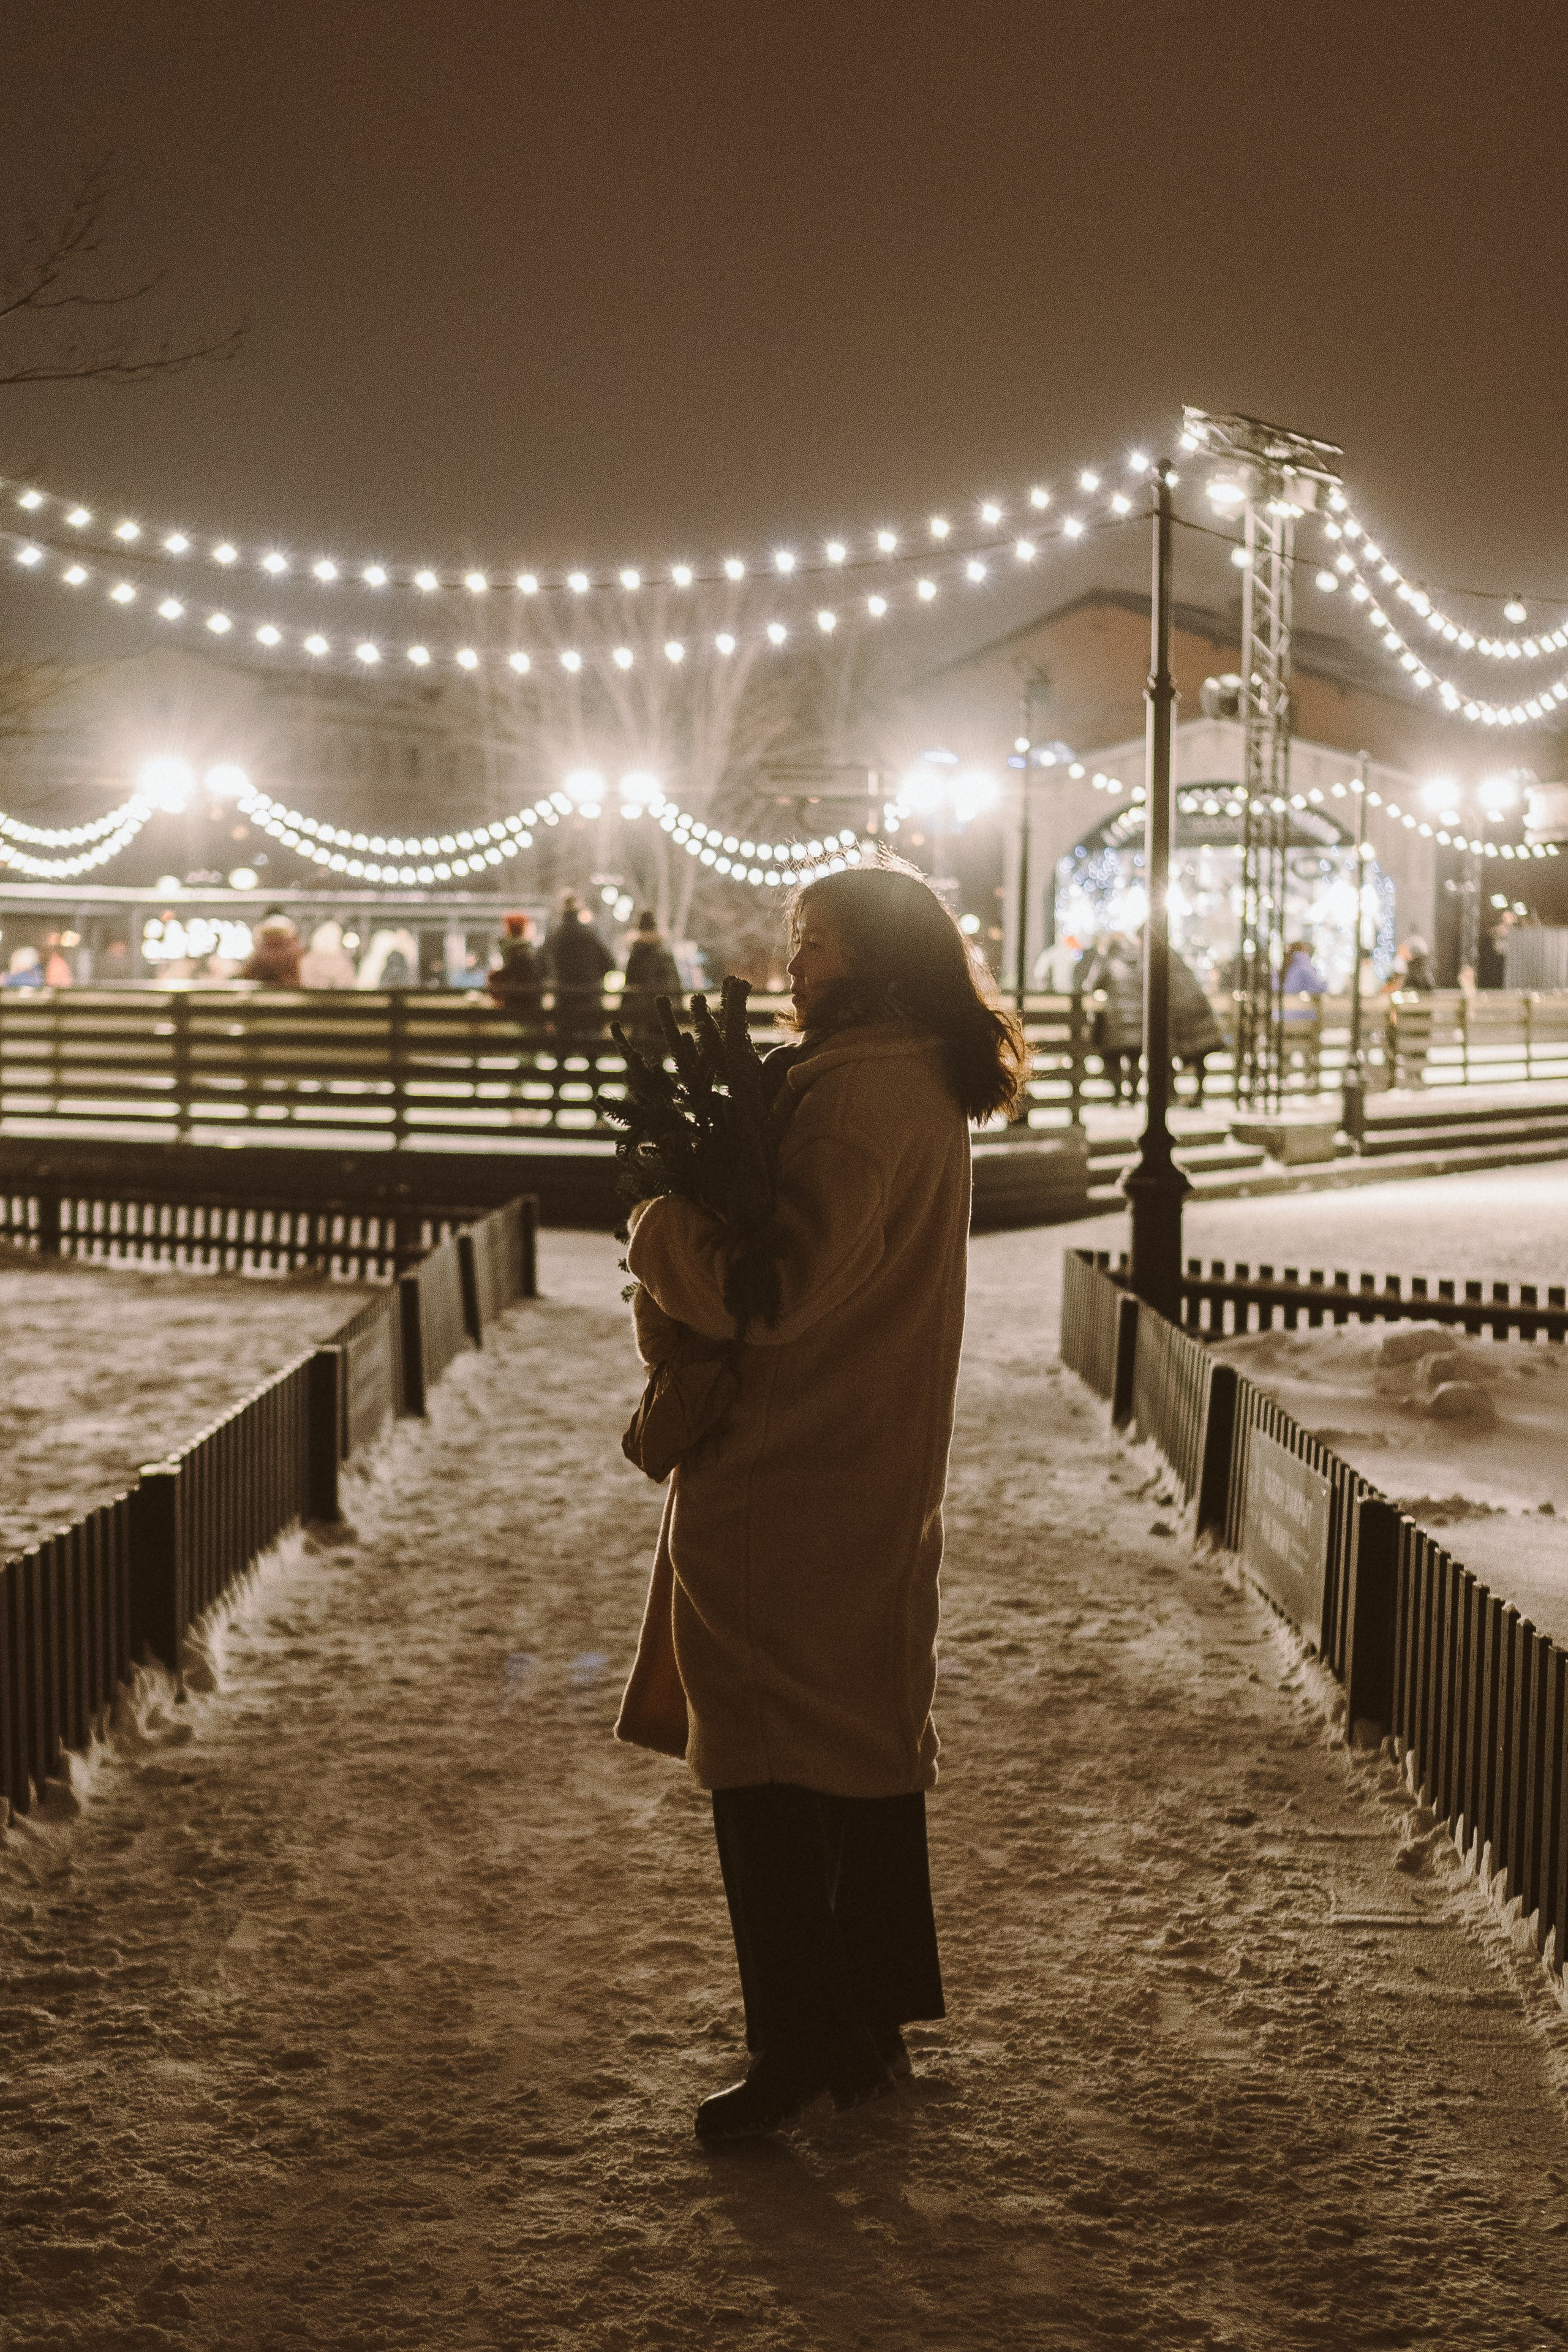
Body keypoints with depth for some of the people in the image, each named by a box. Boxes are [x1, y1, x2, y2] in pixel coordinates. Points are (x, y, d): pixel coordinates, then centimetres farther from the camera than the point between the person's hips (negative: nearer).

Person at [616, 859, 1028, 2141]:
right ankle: (876, 2021, 29)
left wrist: (660, 1230, -11)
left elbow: (781, 1283, -27)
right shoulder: (928, 1087, 11)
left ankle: (800, 2047, 7)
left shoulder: (855, 1094, -21)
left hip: (788, 1485, -10)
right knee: (870, 1742, 17)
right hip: (881, 1472, 10)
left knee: (763, 1761, -1)